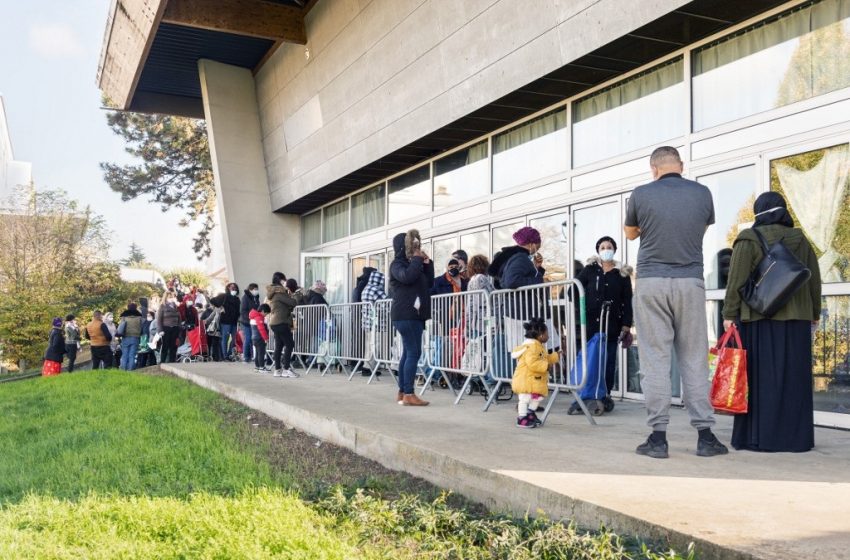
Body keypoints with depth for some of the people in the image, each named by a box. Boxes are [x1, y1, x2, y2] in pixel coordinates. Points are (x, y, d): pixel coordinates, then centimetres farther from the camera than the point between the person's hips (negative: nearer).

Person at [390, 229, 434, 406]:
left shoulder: (413, 264, 21)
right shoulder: (397, 264, -3)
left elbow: (429, 283, 18)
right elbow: (407, 277, -24)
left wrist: (427, 263, 8)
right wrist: (417, 259, -12)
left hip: (414, 314, 9)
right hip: (405, 315, -9)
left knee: (408, 353, 8)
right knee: (414, 353, -14)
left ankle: (402, 392, 11)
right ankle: (408, 394, -15)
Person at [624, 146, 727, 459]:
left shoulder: (641, 195, -1)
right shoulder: (702, 193, 4)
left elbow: (630, 233, 16)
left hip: (651, 283, -1)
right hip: (690, 283, 2)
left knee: (655, 360, 0)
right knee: (694, 360, 7)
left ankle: (658, 436, 0)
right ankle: (704, 435, 9)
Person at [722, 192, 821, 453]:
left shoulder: (749, 240, -4)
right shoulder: (801, 240, 10)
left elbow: (737, 280, -9)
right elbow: (815, 280, 14)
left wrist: (729, 314, -5)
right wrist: (814, 313, 25)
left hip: (760, 319, -4)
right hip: (797, 319, 4)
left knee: (761, 378, -2)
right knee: (794, 378, 8)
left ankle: (759, 437, -1)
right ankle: (796, 437, 11)